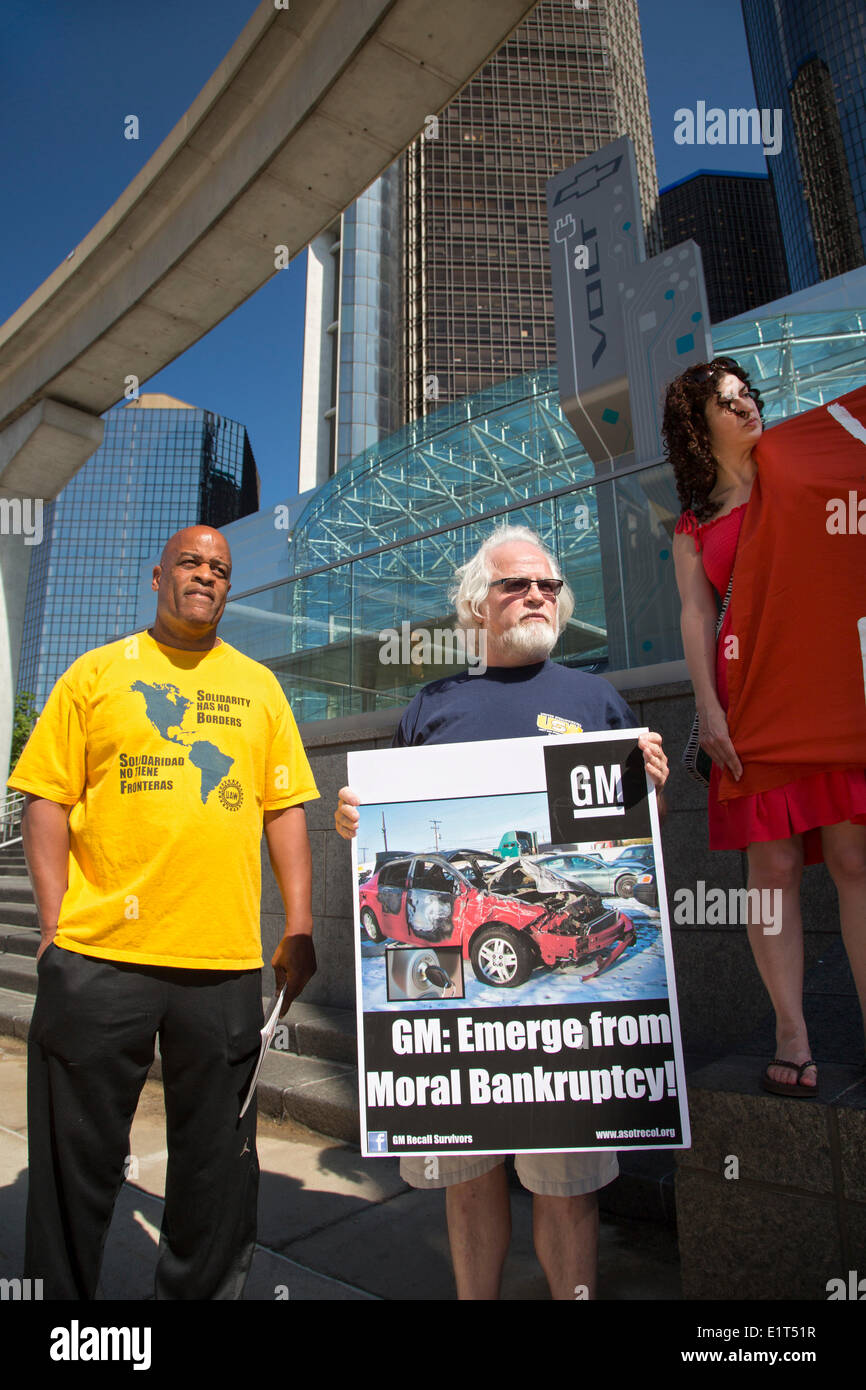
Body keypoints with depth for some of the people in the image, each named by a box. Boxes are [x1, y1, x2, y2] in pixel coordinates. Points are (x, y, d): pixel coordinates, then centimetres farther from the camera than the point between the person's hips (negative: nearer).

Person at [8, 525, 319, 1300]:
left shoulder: (260, 686, 11)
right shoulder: (97, 673, 6)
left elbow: (286, 811, 8)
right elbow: (47, 799, 2)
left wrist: (300, 930, 3)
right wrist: (56, 923, -6)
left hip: (226, 959, 2)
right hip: (100, 954, -1)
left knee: (217, 1159, 14)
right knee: (78, 1156, 13)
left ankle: (199, 1288, 36)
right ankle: (60, 1289, 37)